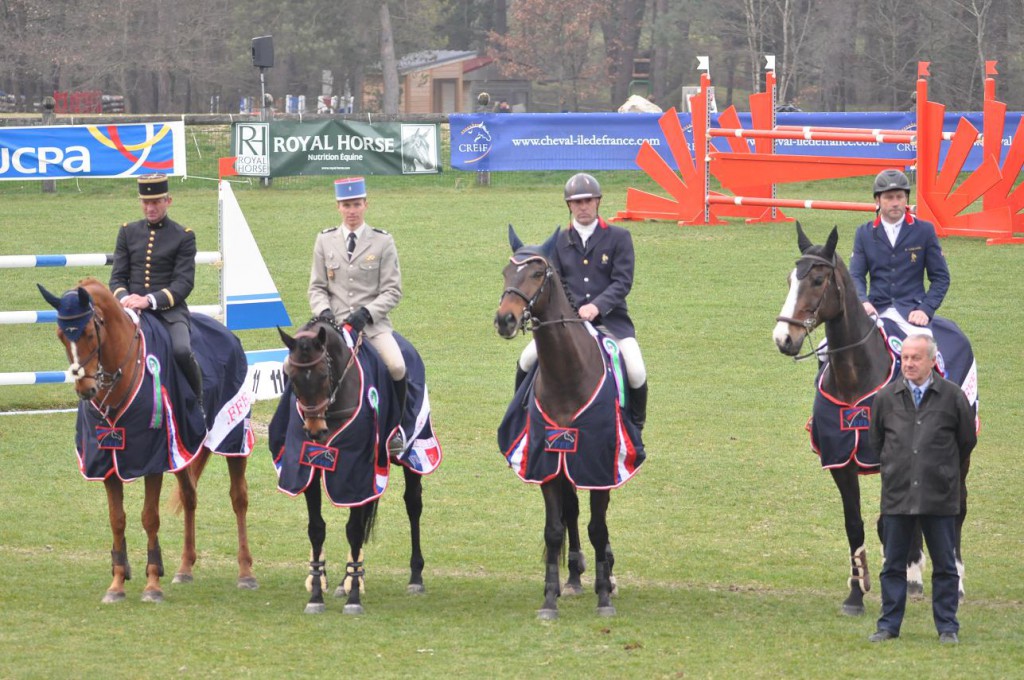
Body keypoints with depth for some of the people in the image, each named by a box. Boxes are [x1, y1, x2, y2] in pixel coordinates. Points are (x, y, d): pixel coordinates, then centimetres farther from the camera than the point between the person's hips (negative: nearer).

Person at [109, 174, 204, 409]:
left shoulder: (183, 236, 4)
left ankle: (197, 403, -6)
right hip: (131, 308, 3)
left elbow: (184, 283, -4)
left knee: (182, 350, -31)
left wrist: (149, 300, -19)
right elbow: (117, 277, 11)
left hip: (170, 309, -3)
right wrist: (124, 298, -12)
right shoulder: (128, 232, 14)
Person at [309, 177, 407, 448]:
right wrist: (323, 311, -10)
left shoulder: (382, 242, 3)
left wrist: (366, 313, -15)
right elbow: (317, 287, 10)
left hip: (373, 322, -2)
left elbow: (392, 290, -1)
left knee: (397, 367, -26)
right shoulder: (325, 241, 9)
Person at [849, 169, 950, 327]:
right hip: (877, 311, 1)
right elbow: (856, 276, 6)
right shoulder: (864, 233, 11)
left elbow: (941, 277, 6)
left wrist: (926, 309, -8)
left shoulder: (925, 231, 7)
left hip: (912, 312, -1)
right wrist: (863, 301, -15)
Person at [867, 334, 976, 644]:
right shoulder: (886, 397, 2)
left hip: (940, 497, -2)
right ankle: (889, 625, 15)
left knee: (945, 566, 5)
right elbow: (876, 440, 16)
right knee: (893, 564, 7)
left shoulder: (953, 397, -3)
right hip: (897, 496, 2)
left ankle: (947, 627, 12)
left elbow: (966, 442, 9)